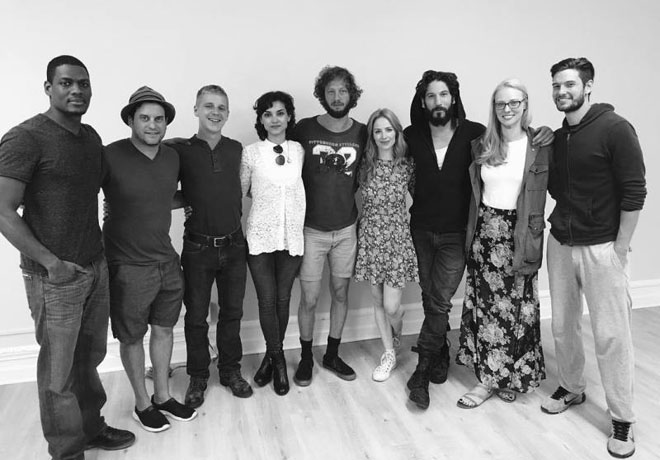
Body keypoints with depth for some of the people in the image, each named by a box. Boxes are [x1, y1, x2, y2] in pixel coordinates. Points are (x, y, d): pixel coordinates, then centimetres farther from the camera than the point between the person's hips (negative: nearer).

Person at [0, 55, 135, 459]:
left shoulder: (91, 137, 9)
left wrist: (99, 251, 12)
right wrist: (52, 263, -17)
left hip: (96, 267, 6)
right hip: (55, 276, -6)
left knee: (91, 357, 17)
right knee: (59, 369, 7)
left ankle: (91, 428, 36)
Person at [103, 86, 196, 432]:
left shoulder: (172, 157, 3)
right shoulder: (110, 156, -17)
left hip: (167, 261, 6)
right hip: (128, 266, -5)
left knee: (164, 329, 17)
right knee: (132, 337, 12)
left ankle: (163, 395, 37)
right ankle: (142, 403, 33)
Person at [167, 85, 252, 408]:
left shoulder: (236, 150, 2)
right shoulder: (180, 150, -8)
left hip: (233, 245, 3)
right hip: (198, 248, -2)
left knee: (232, 312, 14)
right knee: (196, 317, 10)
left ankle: (230, 370, 33)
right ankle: (197, 377, 29)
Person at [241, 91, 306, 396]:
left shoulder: (299, 151, 3)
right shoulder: (251, 152, -3)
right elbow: (242, 191, 6)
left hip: (292, 234, 2)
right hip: (260, 234, -2)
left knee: (283, 299, 8)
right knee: (267, 301, 1)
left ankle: (272, 356, 29)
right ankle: (277, 359, 22)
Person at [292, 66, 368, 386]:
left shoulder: (362, 133, 0)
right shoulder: (304, 129, -6)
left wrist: (344, 192, 0)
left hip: (346, 228, 2)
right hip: (311, 229, -2)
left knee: (341, 293, 12)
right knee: (309, 299, 4)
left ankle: (332, 355, 31)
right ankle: (306, 358, 25)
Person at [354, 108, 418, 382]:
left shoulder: (407, 165, -4)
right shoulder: (364, 164, -2)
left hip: (398, 238, -2)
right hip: (370, 238, 2)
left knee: (391, 306, -3)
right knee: (378, 301, 11)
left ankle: (396, 342, 33)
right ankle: (389, 354, 31)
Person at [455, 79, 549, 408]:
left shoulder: (539, 146, -4)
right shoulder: (481, 146, 7)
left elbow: (548, 190, -7)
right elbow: (474, 192, 11)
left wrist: (532, 237, -15)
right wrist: (471, 233, 5)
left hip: (518, 234, -3)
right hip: (484, 231, 4)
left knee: (516, 305, 5)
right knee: (484, 304, 8)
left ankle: (510, 376, 23)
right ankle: (489, 377, 23)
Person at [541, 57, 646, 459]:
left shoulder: (615, 129, -10)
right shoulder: (557, 137, 8)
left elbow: (634, 193, -12)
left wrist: (620, 249, -12)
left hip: (602, 248, -5)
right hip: (560, 244, 6)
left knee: (611, 335, 1)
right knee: (562, 325, 14)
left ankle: (622, 419, 16)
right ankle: (571, 388, 35)